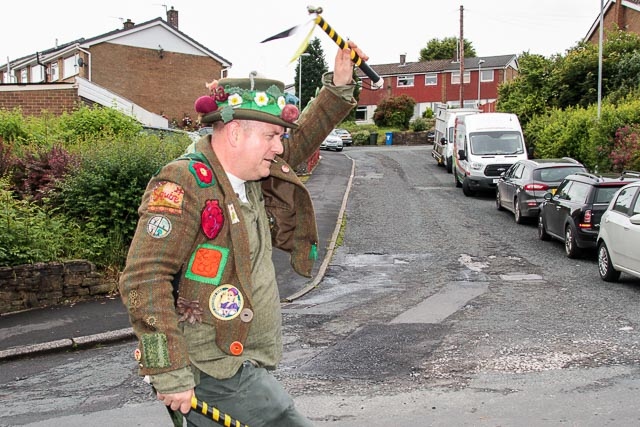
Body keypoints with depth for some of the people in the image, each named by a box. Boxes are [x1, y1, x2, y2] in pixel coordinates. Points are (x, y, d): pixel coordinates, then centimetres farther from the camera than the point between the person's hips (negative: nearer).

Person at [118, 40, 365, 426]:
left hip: (242, 361, 9)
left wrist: (339, 86, 12)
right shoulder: (183, 184, -19)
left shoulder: (249, 177, 7)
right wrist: (170, 374, -25)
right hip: (213, 372, -9)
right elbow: (144, 281, -24)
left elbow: (300, 142, 23)